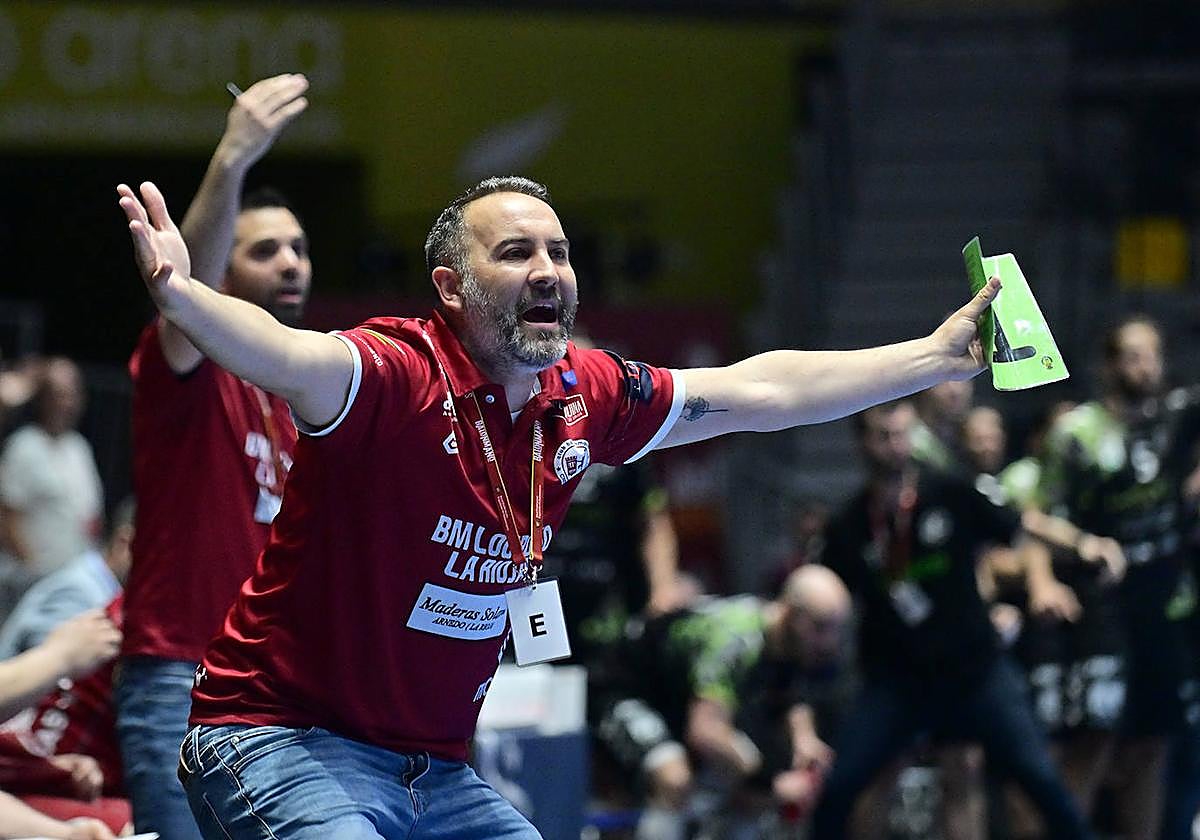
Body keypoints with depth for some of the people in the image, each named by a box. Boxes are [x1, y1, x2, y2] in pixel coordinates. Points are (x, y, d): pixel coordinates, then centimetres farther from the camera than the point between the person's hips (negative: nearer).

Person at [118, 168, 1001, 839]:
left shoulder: (585, 397, 3)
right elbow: (294, 361, -41)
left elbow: (754, 392, 15)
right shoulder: (403, 378, -19)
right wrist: (183, 297, -62)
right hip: (284, 738, -8)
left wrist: (939, 356, 20)